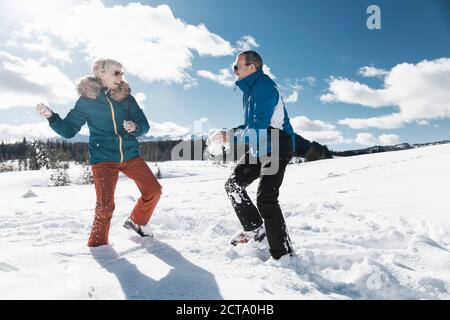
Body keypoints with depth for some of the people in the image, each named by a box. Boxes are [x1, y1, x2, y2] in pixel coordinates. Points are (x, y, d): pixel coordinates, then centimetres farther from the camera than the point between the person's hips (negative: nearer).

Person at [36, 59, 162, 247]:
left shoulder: (126, 97, 4)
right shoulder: (86, 99, 0)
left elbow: (144, 125, 5)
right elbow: (69, 130, 1)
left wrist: (135, 127, -17)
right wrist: (51, 116, -16)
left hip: (131, 155, 4)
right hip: (103, 159, -3)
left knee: (154, 190, 1)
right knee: (105, 205, -11)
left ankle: (137, 222, 28)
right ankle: (98, 243, 14)